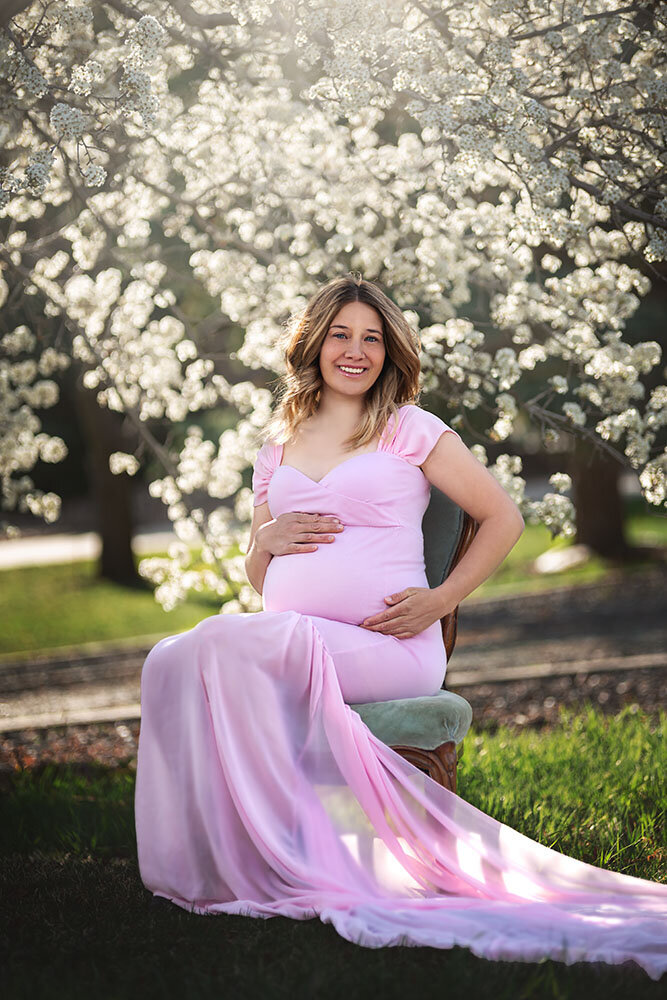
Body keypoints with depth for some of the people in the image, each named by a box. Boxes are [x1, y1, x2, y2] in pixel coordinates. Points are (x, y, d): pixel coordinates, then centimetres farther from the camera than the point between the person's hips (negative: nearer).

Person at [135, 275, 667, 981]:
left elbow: (503, 518, 8)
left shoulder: (410, 429, 9)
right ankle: (194, 855, -22)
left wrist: (441, 600, -3)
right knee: (169, 660, -26)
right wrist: (267, 539, 4)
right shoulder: (278, 449, 23)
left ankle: (283, 860, -25)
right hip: (286, 636, 5)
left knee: (231, 646, -33)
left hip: (385, 647, -5)